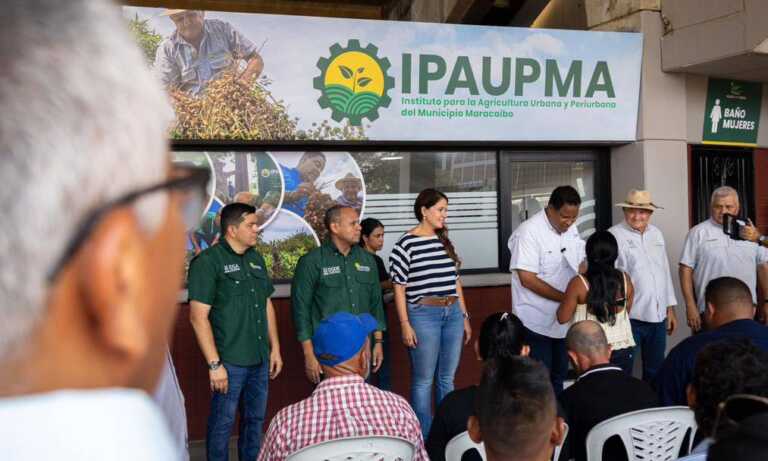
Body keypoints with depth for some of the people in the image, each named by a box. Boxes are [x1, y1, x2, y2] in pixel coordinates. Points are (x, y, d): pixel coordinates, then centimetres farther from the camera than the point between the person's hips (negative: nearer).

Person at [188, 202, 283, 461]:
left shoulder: (257, 259, 10)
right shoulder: (208, 262, -11)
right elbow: (199, 317, -15)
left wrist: (275, 348, 13)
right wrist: (214, 364, -17)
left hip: (260, 360, 7)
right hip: (229, 362, -6)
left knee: (255, 420, 16)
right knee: (223, 423, 5)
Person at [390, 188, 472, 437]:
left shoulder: (445, 241, 11)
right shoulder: (406, 243, -8)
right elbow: (399, 287, -7)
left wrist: (465, 317, 17)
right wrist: (405, 324, -11)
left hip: (453, 314, 6)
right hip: (424, 315, -6)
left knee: (447, 378, 13)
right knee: (423, 380, 3)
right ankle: (425, 439, 13)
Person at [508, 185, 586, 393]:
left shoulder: (571, 229, 5)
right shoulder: (529, 232, -19)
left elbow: (581, 263, 15)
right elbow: (527, 279, -22)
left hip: (564, 320, 7)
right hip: (537, 322, -7)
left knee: (559, 377, 17)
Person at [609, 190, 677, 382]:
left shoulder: (656, 234, 12)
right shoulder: (614, 236, -8)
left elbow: (665, 271, 17)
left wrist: (670, 308, 16)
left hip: (658, 315, 6)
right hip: (630, 317, -6)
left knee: (655, 371, 17)